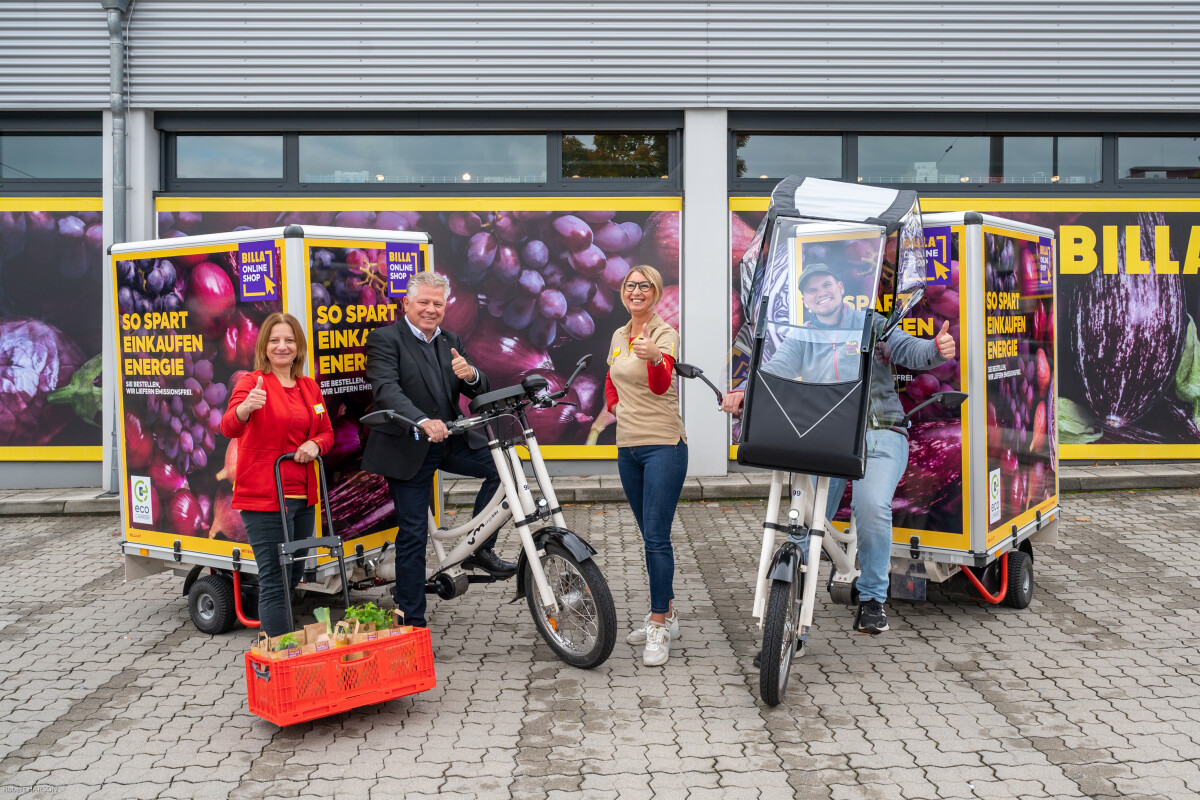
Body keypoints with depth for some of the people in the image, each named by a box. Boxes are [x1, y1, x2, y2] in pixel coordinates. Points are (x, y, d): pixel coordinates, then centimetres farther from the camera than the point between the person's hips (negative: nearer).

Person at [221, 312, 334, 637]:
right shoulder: (252, 382, -7)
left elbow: (327, 432, 19)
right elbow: (229, 428, -23)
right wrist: (246, 407, -45)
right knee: (275, 582, -8)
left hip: (302, 496, 7)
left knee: (294, 577, 16)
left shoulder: (309, 387, 11)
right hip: (264, 497, -7)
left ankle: (272, 639, 33)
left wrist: (315, 444, -5)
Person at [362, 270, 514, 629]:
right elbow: (387, 389, -23)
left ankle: (479, 549, 1)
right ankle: (412, 621, 10)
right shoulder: (385, 339, -8)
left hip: (449, 439, 6)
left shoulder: (451, 343, 11)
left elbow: (480, 391, 7)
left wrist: (471, 375, -18)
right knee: (413, 534, -2)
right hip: (408, 448, -5)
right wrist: (423, 422, -41)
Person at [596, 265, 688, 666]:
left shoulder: (665, 333, -11)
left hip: (663, 445, -7)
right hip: (628, 446, 8)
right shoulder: (619, 336, 11)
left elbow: (661, 384, -30)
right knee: (650, 536, 15)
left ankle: (658, 627, 0)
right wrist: (614, 405, 10)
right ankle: (666, 613, 28)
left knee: (657, 538, -9)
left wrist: (653, 358, -50)